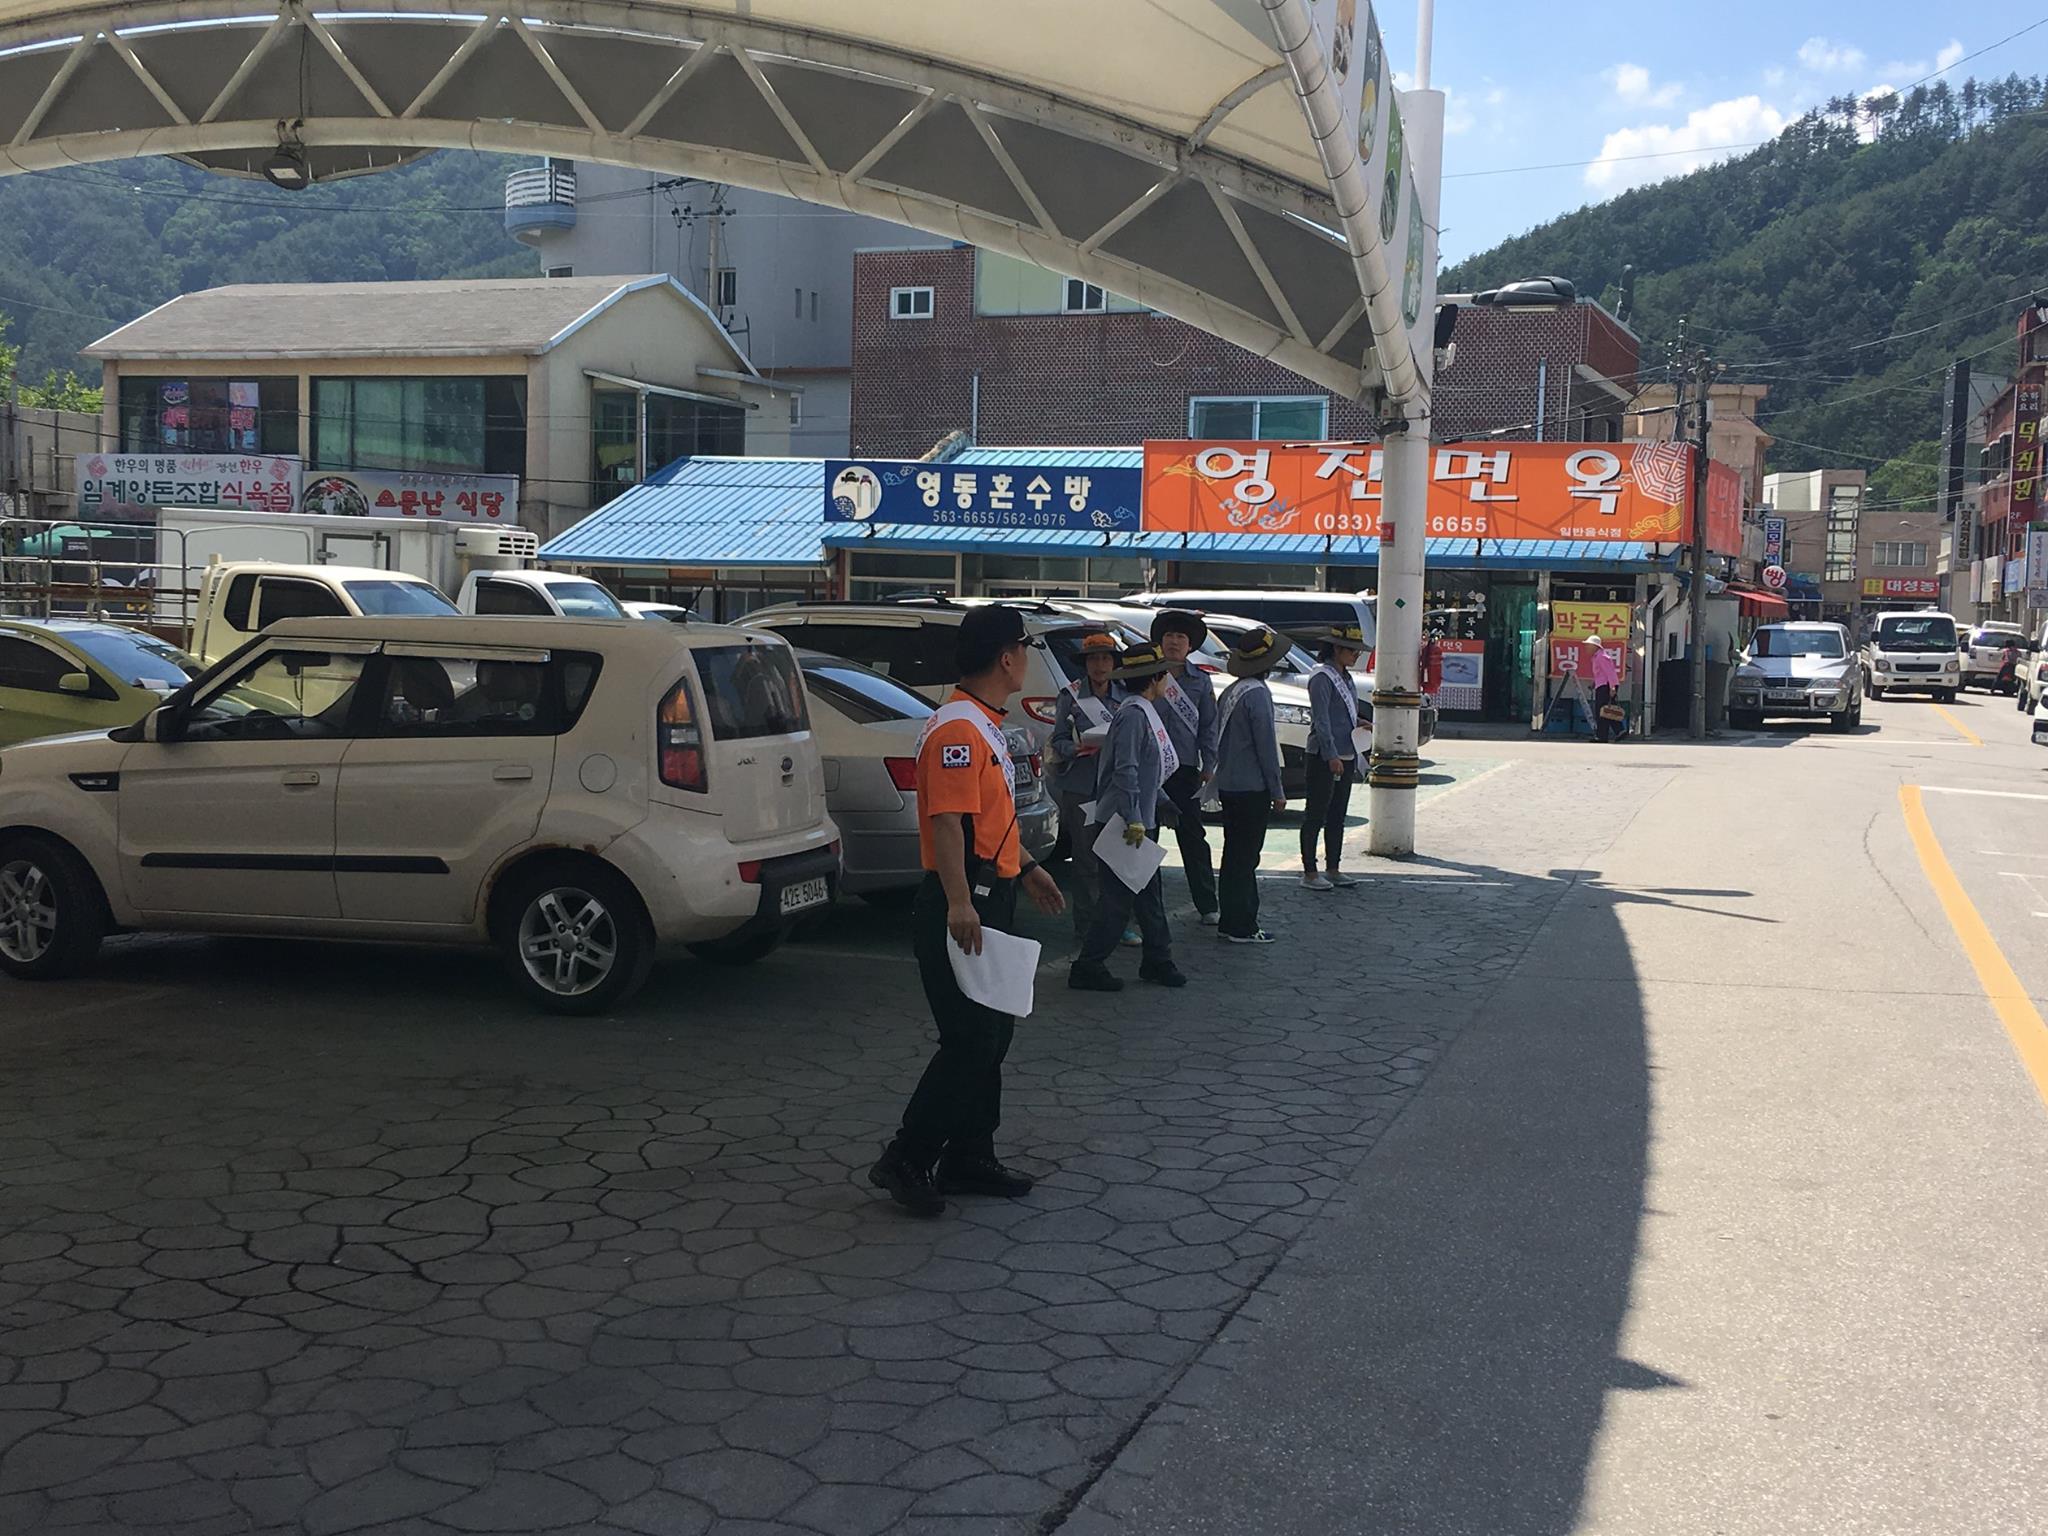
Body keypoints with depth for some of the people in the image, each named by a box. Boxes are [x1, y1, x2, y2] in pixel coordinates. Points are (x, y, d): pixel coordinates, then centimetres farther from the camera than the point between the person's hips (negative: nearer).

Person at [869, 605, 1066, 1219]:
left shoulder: (986, 727, 15)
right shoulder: (957, 729, -18)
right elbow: (947, 821, -27)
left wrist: (1024, 869, 30)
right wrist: (958, 902, -33)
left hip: (991, 899, 11)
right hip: (962, 908, -11)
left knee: (991, 1035, 14)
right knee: (969, 1041, -9)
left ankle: (969, 1157, 23)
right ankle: (906, 1161, -3)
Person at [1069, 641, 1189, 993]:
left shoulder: (1146, 711, 14)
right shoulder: (1133, 714, -18)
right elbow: (1126, 771, -24)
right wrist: (1133, 821, -27)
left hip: (1140, 821, 10)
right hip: (1124, 824, -10)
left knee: (1150, 894, 16)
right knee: (1118, 899, -5)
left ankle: (1157, 961, 25)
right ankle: (1087, 968, 2)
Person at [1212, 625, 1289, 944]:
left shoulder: (1230, 692, 11)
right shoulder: (1257, 694, -17)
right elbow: (1266, 746, -16)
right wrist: (1277, 790, -10)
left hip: (1228, 785, 9)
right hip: (1252, 787, -9)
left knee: (1234, 855, 14)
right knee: (1245, 858, -4)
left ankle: (1229, 921, 19)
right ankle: (1242, 927, -1)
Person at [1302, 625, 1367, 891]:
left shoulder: (1345, 678, 14)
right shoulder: (1322, 677, -13)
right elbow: (1321, 721, -18)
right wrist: (1332, 756, -22)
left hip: (1345, 756, 9)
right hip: (1324, 758, -9)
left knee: (1337, 816, 13)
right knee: (1316, 816, -2)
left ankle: (1333, 869, 19)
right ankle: (1309, 872, 2)